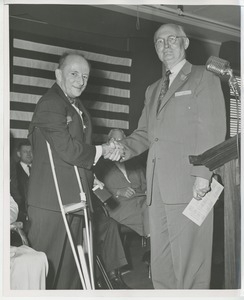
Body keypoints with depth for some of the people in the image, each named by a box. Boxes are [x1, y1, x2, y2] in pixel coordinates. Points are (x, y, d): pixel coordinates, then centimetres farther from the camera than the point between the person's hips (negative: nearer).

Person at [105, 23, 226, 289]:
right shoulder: (153, 90, 26)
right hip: (158, 187, 7)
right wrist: (124, 147, 1)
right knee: (160, 263, 6)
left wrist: (203, 174, -15)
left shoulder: (204, 78, 5)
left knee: (189, 260, -6)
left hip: (189, 186, -6)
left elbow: (213, 130, -5)